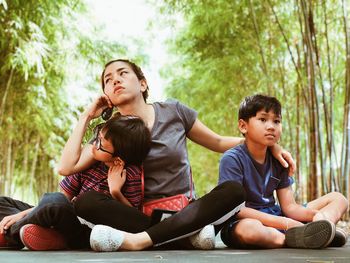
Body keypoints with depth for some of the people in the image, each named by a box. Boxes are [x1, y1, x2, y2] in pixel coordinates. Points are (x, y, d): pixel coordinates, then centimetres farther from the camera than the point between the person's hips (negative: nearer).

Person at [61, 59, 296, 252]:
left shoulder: (173, 112, 2)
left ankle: (138, 239, -39)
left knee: (233, 191, -29)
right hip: (142, 215, 0)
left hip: (184, 211, 1)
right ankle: (187, 234, -33)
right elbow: (67, 167, -7)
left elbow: (218, 143, 13)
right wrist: (86, 118, -2)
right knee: (86, 202, -26)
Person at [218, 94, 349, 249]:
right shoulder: (232, 159, -12)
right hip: (241, 222, -7)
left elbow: (289, 206, 5)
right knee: (249, 229, -45)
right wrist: (285, 223, -25)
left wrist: (317, 214, -16)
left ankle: (316, 228, -29)